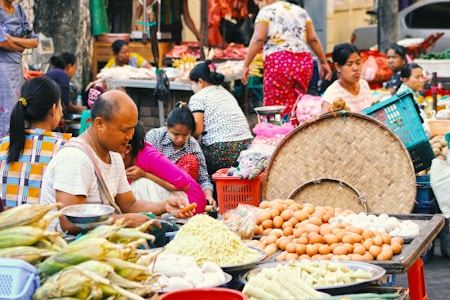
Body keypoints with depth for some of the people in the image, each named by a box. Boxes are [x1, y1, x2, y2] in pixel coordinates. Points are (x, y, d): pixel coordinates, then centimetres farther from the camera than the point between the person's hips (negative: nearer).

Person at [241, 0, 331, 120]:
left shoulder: (266, 11, 4)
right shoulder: (300, 11, 20)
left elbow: (258, 39, -8)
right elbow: (313, 39, 15)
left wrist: (246, 65, -9)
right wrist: (324, 62, 20)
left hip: (277, 62, -6)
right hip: (304, 62, 6)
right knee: (295, 109, 9)